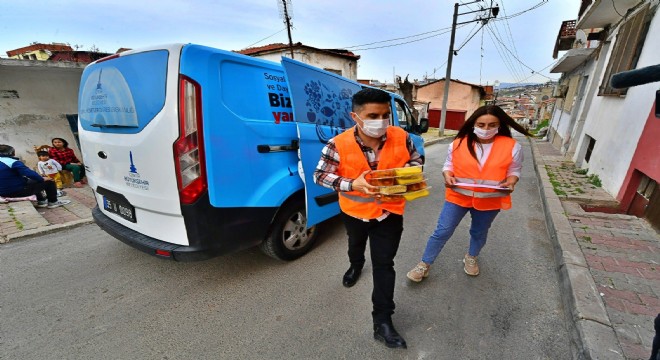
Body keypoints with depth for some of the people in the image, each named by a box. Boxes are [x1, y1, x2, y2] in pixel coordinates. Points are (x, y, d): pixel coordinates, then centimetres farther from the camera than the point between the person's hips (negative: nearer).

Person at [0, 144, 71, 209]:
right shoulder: (13, 162, -19)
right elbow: (30, 173, -23)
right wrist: (42, 179, -5)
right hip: (18, 191, -9)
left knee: (33, 181, 33)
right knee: (49, 182, 3)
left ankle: (41, 201, 36)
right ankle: (53, 202, 14)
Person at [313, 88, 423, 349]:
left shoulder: (401, 137, -17)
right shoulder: (339, 144, -24)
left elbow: (416, 161, -2)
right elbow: (320, 175, -20)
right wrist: (352, 184, -35)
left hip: (389, 211, 0)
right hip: (354, 210, 1)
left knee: (384, 264, 4)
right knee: (356, 244, 31)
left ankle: (382, 322, 20)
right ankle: (355, 266, 68)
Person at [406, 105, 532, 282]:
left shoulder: (512, 147, -7)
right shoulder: (458, 143, -8)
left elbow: (514, 170, 3)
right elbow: (449, 164, 3)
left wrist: (510, 183, -17)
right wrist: (448, 176, -18)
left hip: (490, 200, 2)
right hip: (458, 196, -1)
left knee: (479, 232, 22)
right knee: (442, 232, 1)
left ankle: (471, 258, 50)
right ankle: (424, 264, 15)